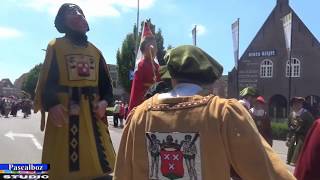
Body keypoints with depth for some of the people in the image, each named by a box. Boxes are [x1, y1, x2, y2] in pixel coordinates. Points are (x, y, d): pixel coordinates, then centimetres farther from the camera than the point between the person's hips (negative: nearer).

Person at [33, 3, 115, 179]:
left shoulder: (95, 52, 18)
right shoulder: (55, 46, 8)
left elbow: (106, 83, 15)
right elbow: (46, 80, -1)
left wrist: (105, 101, -5)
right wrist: (51, 104, -20)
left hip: (92, 113, 3)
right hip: (63, 112, -3)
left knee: (98, 165, 2)